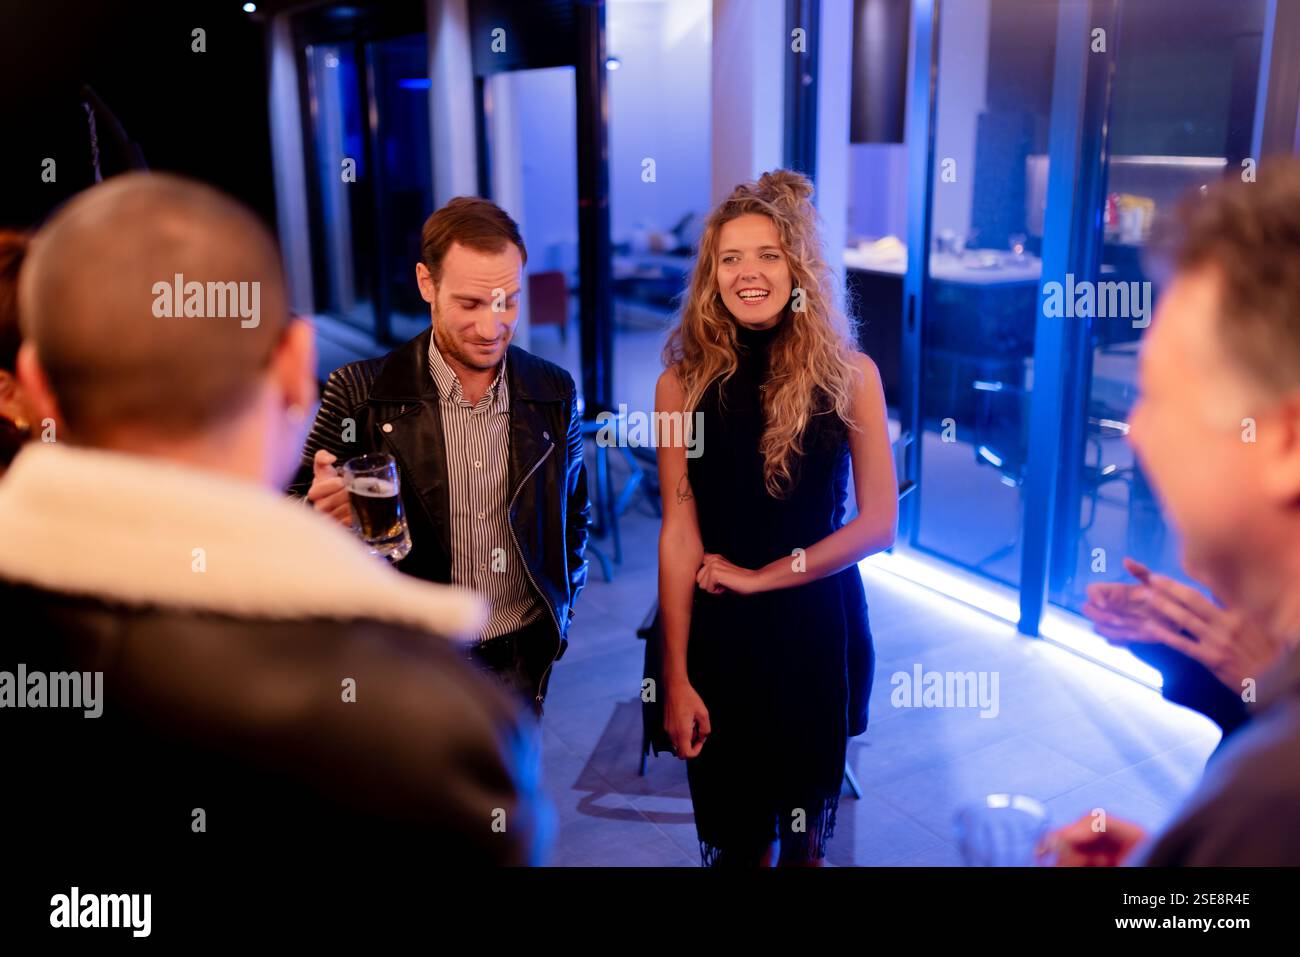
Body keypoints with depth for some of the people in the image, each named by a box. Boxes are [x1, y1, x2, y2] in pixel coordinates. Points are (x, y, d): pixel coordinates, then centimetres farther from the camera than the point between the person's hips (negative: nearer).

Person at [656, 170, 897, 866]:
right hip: (720, 634, 0)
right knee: (736, 837, 14)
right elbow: (679, 535, -8)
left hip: (820, 631, 1)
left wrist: (760, 575, -10)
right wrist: (676, 680, -8)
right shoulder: (683, 383, -6)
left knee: (806, 833, 18)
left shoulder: (849, 375, -6)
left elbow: (879, 522, -6)